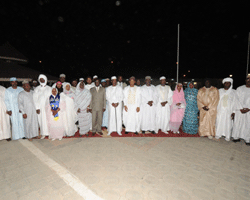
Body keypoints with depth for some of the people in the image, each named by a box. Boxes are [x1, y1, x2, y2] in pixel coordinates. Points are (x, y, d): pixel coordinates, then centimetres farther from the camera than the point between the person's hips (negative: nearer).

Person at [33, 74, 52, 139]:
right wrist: (37, 108, -6)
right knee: (42, 120, 2)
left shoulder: (49, 88, 5)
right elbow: (35, 99, 3)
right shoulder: (37, 89, 8)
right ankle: (43, 133, 12)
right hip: (40, 108, 1)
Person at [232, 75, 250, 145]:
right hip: (239, 110, 0)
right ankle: (236, 137, 13)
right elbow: (236, 99, -1)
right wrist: (241, 108, -8)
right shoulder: (239, 88, 4)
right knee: (237, 123, 2)